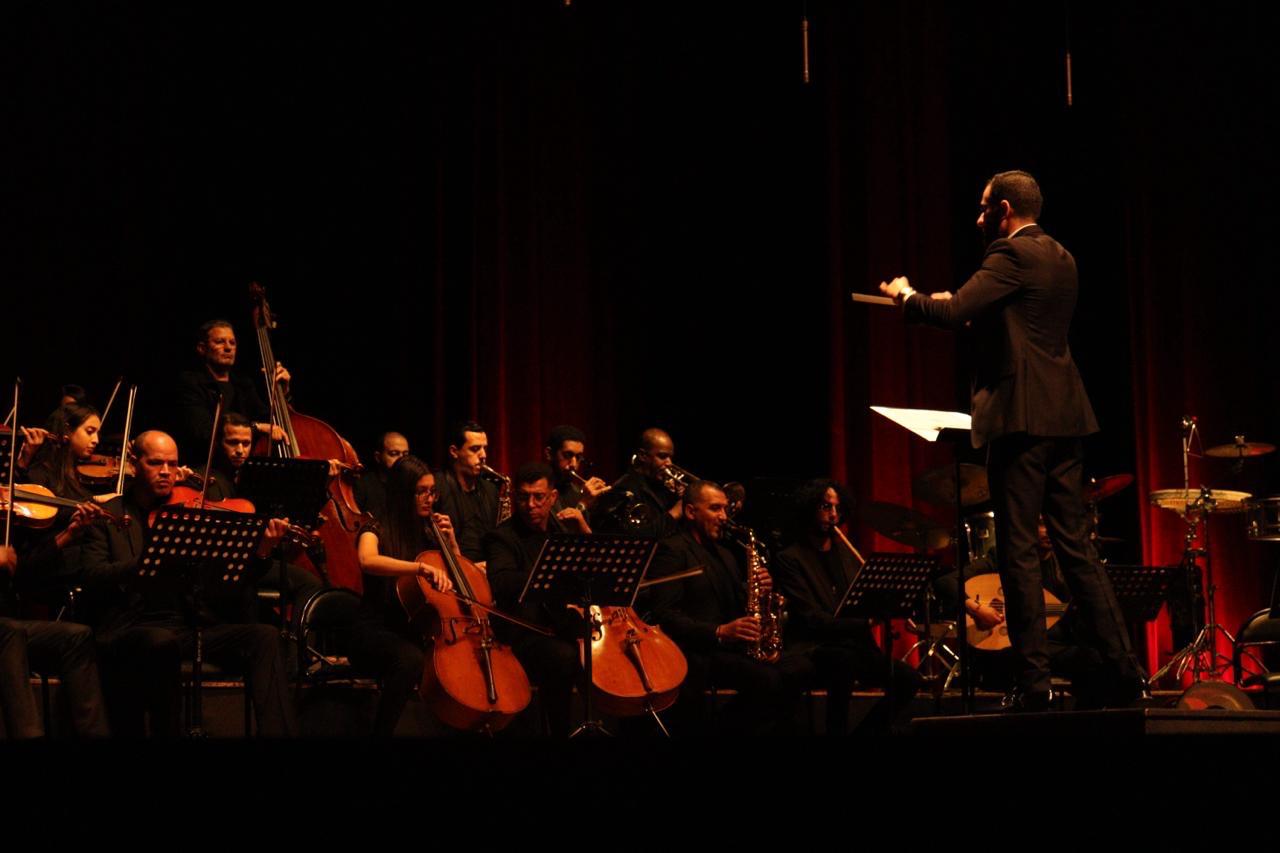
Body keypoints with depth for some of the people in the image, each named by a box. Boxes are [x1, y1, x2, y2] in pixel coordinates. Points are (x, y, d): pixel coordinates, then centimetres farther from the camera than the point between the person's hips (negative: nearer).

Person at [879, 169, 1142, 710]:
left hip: (1022, 416, -8)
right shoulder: (1062, 259, 17)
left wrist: (907, 296, 2)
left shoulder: (1012, 254, -9)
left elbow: (953, 314, -17)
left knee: (1018, 549, -4)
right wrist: (965, 306, 25)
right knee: (1073, 545, 10)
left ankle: (1033, 681, -3)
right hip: (1064, 417, 8)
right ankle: (1121, 669, 7)